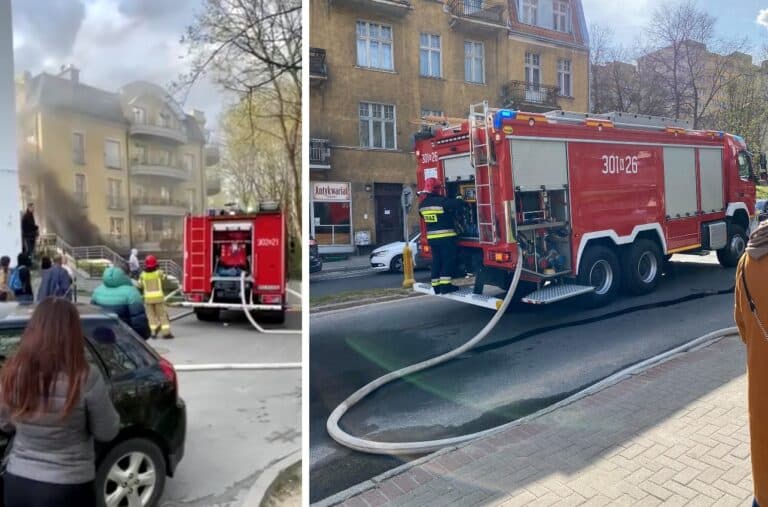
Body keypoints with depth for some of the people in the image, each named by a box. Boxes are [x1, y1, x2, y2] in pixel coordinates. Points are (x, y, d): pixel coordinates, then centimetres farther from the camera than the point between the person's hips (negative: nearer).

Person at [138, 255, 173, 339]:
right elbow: (163, 278, 12)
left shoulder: (143, 275, -4)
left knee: (151, 315, 11)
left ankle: (154, 332, 7)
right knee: (162, 315, 3)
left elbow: (140, 286, 8)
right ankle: (166, 332, -2)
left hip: (148, 298, 2)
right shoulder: (159, 273, -8)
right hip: (159, 297, -1)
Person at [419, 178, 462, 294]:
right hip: (446, 236, -7)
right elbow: (457, 206, -14)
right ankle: (445, 285, -4)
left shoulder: (423, 204, 7)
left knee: (436, 260, 12)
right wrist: (459, 199, 8)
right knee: (448, 260, -1)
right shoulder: (442, 201, -15)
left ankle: (436, 286, 14)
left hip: (431, 237, 7)